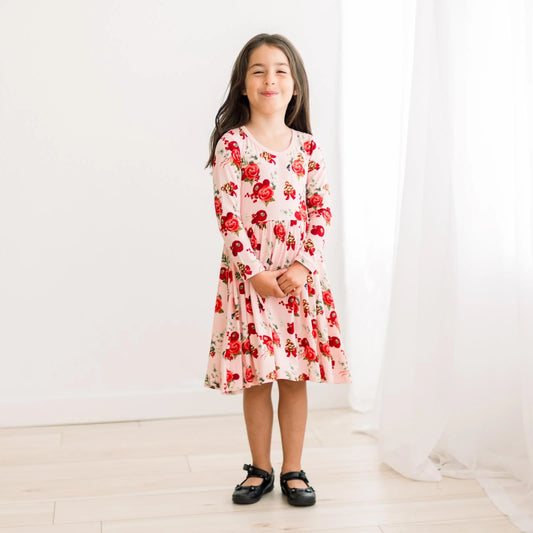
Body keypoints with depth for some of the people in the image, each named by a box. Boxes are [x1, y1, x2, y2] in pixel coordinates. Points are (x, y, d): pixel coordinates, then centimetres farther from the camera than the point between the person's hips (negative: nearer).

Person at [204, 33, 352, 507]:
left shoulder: (309, 147, 5)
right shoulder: (231, 144, -3)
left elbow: (321, 211, 2)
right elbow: (227, 215, -8)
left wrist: (303, 266, -9)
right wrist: (254, 272, -15)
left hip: (300, 276, 2)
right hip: (249, 273, -2)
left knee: (296, 377, 7)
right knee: (256, 378, 5)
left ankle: (293, 470, 20)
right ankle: (261, 470, 21)